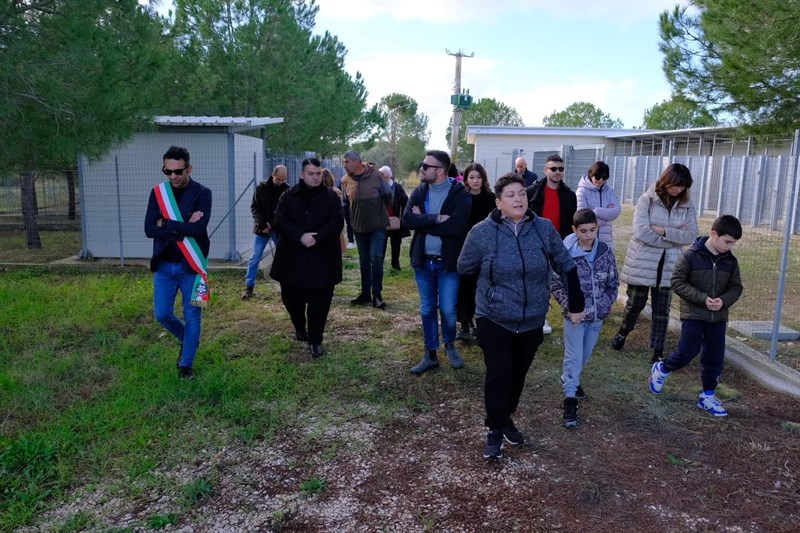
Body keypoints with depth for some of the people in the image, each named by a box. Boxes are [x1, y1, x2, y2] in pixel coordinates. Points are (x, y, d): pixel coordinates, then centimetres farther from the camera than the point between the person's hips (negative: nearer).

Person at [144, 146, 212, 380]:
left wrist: (166, 224, -14)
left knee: (192, 317, 5)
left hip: (191, 266, -3)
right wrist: (183, 227, -17)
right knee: (162, 315, 8)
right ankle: (188, 339, 37)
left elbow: (199, 228, -22)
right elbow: (149, 229, -8)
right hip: (164, 266, 3)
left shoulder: (202, 193, -8)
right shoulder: (158, 192, 2)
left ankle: (186, 364, 21)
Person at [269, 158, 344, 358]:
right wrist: (300, 236, -20)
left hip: (322, 259, -2)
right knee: (291, 298, 12)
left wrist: (316, 238, -20)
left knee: (319, 302, -1)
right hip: (292, 257, 2)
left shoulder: (331, 197, 1)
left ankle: (315, 340, 11)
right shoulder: (289, 196, 4)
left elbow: (337, 223, -8)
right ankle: (300, 328, 39)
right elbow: (279, 221, -6)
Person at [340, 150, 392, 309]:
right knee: (364, 261, 12)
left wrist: (379, 213, 7)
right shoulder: (345, 180, -4)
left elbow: (387, 196, -1)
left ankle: (377, 295, 3)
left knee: (376, 259, -8)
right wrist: (352, 221, 11)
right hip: (359, 228, 3)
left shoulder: (375, 175, -13)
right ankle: (365, 294, 23)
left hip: (378, 226, -3)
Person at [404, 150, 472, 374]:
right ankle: (430, 354, 26)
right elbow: (407, 219, -12)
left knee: (448, 310, 3)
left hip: (447, 262, -4)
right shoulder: (419, 191, 2)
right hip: (423, 261, 4)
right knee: (427, 310, 13)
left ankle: (449, 345, 32)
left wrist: (422, 221, -16)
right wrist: (436, 218, -23)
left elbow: (456, 225, -26)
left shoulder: (460, 193, -12)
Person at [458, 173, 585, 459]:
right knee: (498, 375, -6)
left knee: (518, 374, 16)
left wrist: (576, 305, 6)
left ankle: (507, 418, 39)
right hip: (494, 321, -3)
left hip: (532, 321, 3)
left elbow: (566, 266, 3)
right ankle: (495, 430, 16)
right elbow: (464, 268, 0)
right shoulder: (482, 232, -13)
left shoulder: (544, 228, -6)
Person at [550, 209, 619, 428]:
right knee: (574, 357, 1)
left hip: (597, 315, 4)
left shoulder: (605, 251, -4)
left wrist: (606, 305, -4)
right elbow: (556, 284, -9)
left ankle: (570, 378, 46)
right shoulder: (566, 253, -16)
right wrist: (569, 307, -16)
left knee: (585, 354, 21)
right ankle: (570, 399, 11)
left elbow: (613, 282, 6)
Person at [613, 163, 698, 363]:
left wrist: (664, 231, -20)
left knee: (662, 309, 6)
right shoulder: (647, 200, -9)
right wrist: (675, 238, -13)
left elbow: (691, 235, -7)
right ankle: (623, 331, 37)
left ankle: (658, 351, 13)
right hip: (643, 262, -3)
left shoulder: (687, 206, 2)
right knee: (636, 303, 9)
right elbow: (640, 232, -19)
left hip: (668, 264, 3)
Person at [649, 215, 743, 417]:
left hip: (718, 317, 5)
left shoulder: (730, 261, 2)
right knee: (688, 351, -6)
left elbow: (736, 287, 9)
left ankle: (708, 395, 22)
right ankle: (661, 369, 22)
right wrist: (703, 299, -19)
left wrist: (723, 301, -12)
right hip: (693, 314, -5)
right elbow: (677, 282, -12)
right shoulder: (691, 255, -12)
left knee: (715, 358, 8)